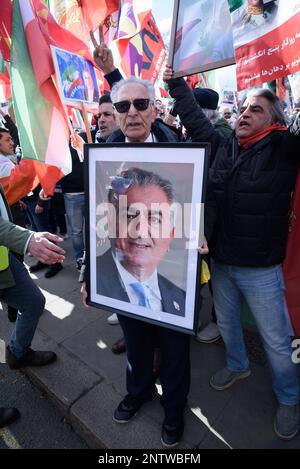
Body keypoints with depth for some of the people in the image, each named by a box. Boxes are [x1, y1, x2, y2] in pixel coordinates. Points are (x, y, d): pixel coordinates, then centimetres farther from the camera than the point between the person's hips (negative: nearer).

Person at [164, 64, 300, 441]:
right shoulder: (222, 148, 6)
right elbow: (193, 117, 14)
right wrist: (175, 82, 15)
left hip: (261, 267, -4)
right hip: (220, 261, 5)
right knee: (226, 322, 25)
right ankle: (237, 365, 54)